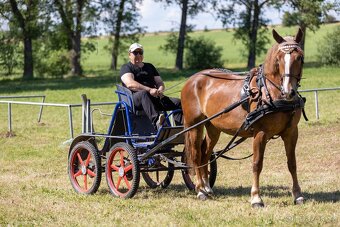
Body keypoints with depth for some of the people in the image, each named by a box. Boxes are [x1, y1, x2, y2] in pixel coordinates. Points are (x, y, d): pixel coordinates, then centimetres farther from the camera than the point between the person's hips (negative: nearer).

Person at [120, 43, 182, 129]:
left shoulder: (149, 67, 28)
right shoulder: (126, 68, 7)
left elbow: (160, 83, 22)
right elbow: (130, 84, -13)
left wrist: (160, 90, -5)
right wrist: (149, 90, -26)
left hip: (154, 98, 6)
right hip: (135, 98, -6)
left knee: (178, 102, -14)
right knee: (143, 93, -41)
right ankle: (156, 122, -64)